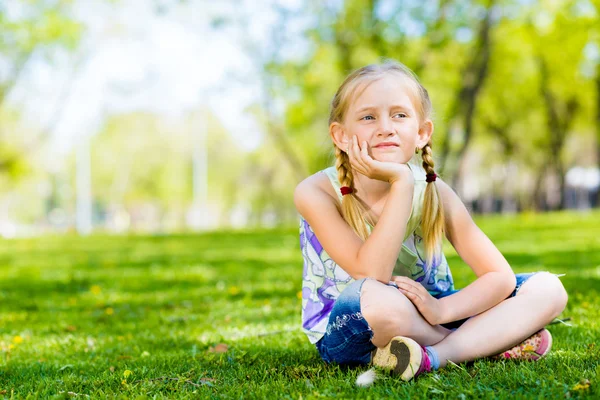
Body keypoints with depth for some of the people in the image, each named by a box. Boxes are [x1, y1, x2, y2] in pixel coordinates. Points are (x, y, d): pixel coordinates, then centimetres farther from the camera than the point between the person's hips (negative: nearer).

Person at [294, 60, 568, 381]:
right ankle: (491, 343, -13)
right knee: (376, 297, -39)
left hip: (424, 319, 4)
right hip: (343, 331, -3)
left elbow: (500, 277, -12)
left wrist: (442, 309, -30)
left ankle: (433, 355, -24)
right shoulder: (317, 193, -20)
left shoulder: (434, 192, -11)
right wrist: (401, 182, -34)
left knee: (547, 289, -9)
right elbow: (372, 275, -30)